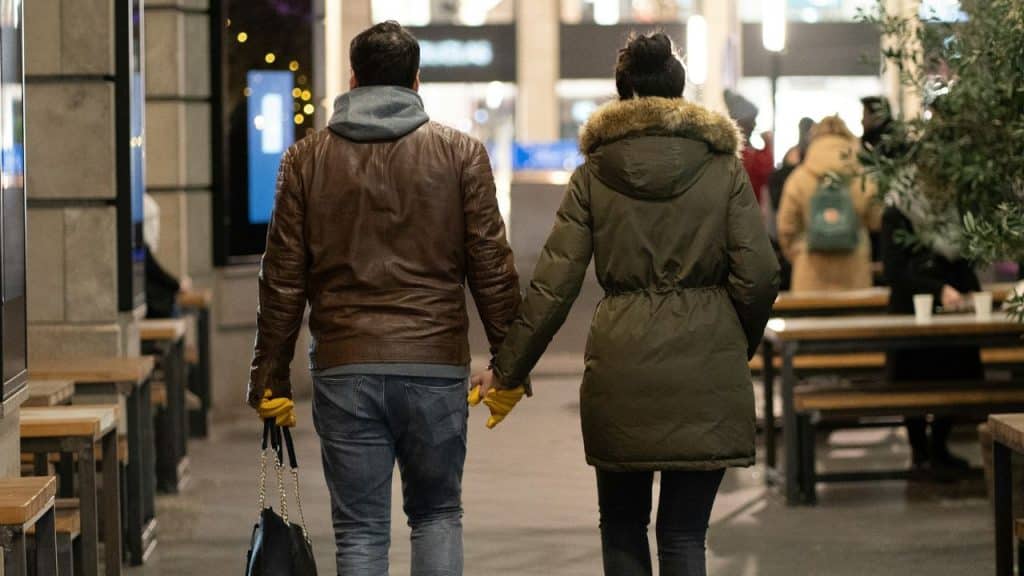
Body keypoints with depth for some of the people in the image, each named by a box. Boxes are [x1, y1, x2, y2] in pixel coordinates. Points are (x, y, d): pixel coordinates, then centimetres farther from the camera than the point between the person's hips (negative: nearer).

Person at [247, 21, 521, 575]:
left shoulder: (307, 158, 5)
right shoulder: (460, 153, 3)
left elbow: (283, 280, 4)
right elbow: (491, 268, 0)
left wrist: (270, 378, 9)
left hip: (344, 371, 0)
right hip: (436, 367, 0)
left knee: (360, 529, 5)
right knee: (438, 514, 16)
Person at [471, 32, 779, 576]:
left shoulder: (594, 174, 3)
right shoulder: (723, 167, 3)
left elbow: (553, 285, 0)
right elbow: (757, 276, -3)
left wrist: (507, 371, 7)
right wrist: (739, 348, 15)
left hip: (621, 361, 0)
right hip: (707, 367, 0)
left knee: (622, 525, 16)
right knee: (683, 531, 5)